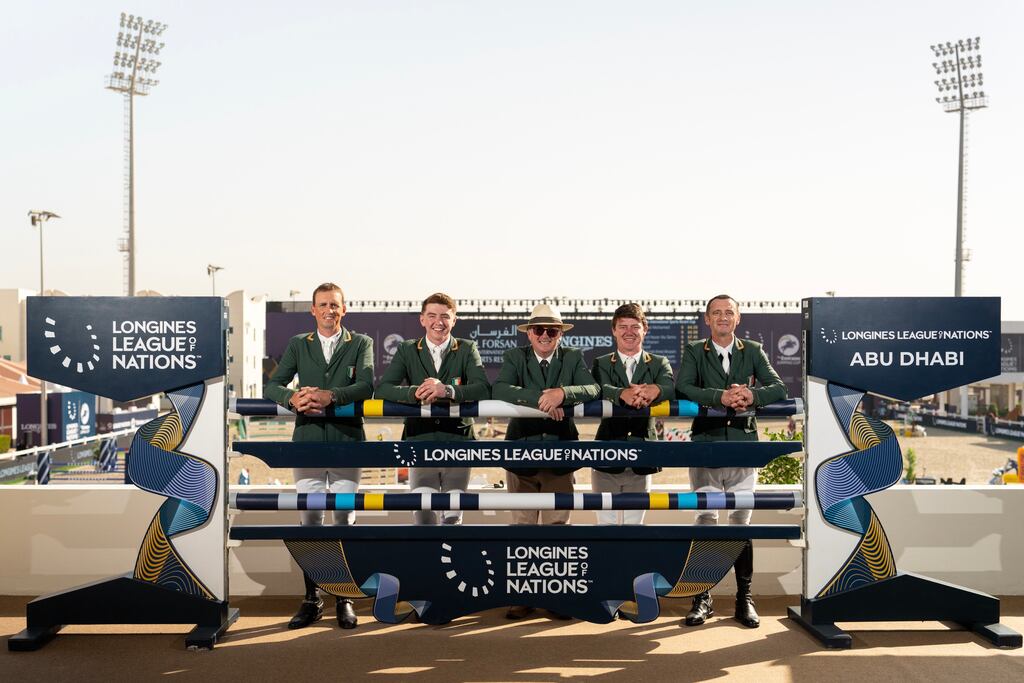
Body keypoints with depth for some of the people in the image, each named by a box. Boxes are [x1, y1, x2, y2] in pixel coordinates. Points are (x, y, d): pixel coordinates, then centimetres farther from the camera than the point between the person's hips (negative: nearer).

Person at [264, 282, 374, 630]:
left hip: (346, 441, -1)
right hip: (307, 441, 2)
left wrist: (330, 396, -24)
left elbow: (366, 386, -8)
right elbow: (272, 386, 4)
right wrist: (293, 398, -18)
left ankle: (345, 599, 11)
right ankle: (311, 600, 14)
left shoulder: (361, 343, 8)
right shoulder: (298, 344, 13)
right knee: (310, 519, 4)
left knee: (345, 519, 3)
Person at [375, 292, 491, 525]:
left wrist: (447, 390, -27)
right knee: (422, 508, -7)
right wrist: (415, 392, -23)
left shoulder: (467, 349, 5)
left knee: (453, 513, 1)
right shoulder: (407, 350, 7)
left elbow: (484, 389, -10)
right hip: (420, 439, 0)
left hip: (457, 438, 0)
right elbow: (382, 389, -5)